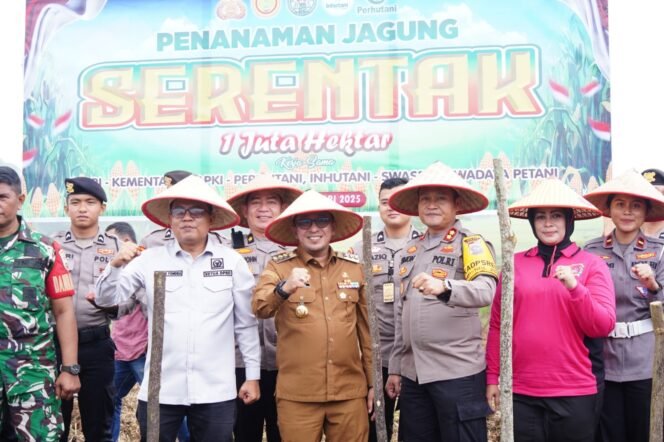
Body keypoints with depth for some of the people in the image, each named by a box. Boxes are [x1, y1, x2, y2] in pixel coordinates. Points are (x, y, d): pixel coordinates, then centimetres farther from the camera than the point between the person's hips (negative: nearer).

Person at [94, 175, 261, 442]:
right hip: (159, 389, 1)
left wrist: (252, 375, 5)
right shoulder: (151, 259, 1)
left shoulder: (232, 261, 0)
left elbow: (246, 324, 4)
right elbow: (106, 299, 1)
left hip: (216, 391, 0)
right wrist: (116, 266, -17)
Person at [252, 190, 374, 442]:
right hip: (297, 394, -2)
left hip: (350, 392, 2)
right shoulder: (278, 267, 0)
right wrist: (284, 288, -37)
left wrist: (372, 381, 12)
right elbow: (260, 309, -17)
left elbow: (367, 329, 12)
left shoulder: (353, 268, 8)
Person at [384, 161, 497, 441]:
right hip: (412, 373, 6)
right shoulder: (408, 252, 14)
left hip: (458, 372, -6)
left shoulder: (471, 244, -4)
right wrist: (395, 368, 15)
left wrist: (444, 288, -42)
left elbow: (485, 291, -24)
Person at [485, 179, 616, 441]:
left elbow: (603, 327, -7)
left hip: (576, 392, -1)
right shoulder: (515, 263, 5)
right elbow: (498, 325, 8)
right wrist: (493, 377, 6)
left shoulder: (592, 264, 0)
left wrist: (575, 287, -21)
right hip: (521, 392, 2)